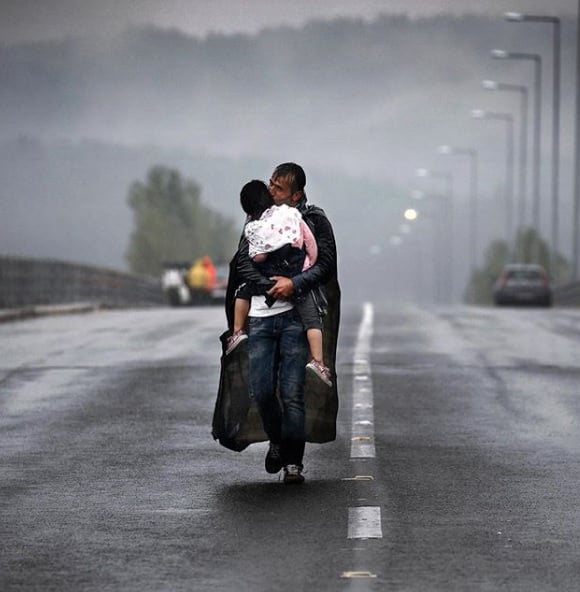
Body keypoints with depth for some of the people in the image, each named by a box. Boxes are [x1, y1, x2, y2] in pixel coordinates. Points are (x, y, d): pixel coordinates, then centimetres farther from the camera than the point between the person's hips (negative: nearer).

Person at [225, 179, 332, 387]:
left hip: (269, 278, 0)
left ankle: (238, 331, 24)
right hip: (297, 277, 0)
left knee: (243, 291, 29)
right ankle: (317, 360, -12)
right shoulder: (290, 213, -2)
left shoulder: (251, 228, -3)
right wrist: (311, 263, 11)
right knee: (312, 319, 1)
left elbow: (258, 257, -5)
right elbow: (310, 241, -1)